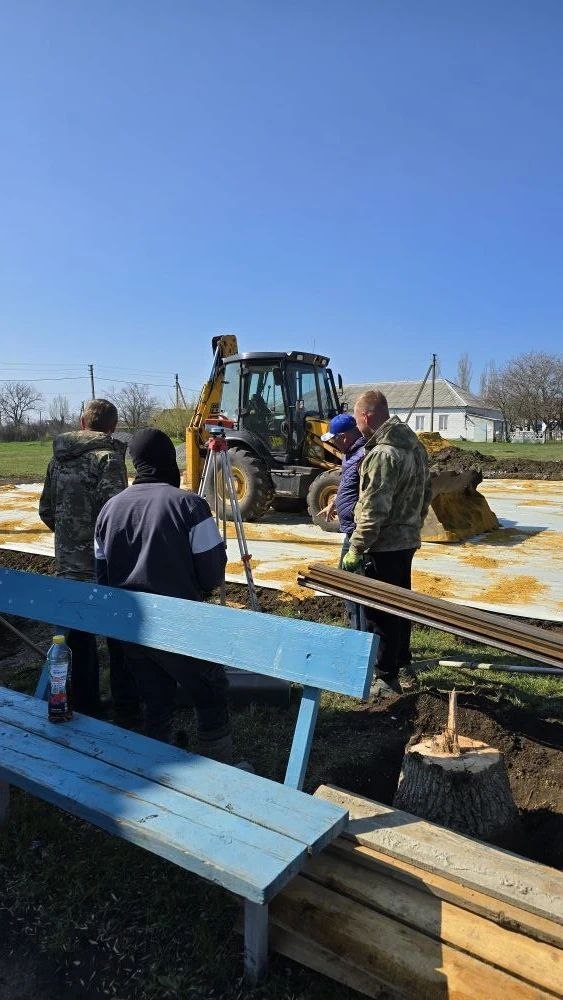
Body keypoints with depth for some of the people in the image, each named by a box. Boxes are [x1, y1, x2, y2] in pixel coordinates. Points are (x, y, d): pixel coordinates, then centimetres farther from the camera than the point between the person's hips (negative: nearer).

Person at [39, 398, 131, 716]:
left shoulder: (58, 456, 7)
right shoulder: (108, 456, -13)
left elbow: (46, 511, 12)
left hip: (68, 563, 5)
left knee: (80, 635, 14)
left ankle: (85, 704, 26)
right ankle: (126, 699, 25)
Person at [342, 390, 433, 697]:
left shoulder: (383, 454, -23)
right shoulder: (414, 446, 7)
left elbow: (373, 511, -24)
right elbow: (426, 493, 16)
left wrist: (355, 550, -17)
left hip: (385, 546, -10)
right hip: (408, 540, 10)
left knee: (380, 611, 1)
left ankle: (387, 677, 10)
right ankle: (401, 655, 39)